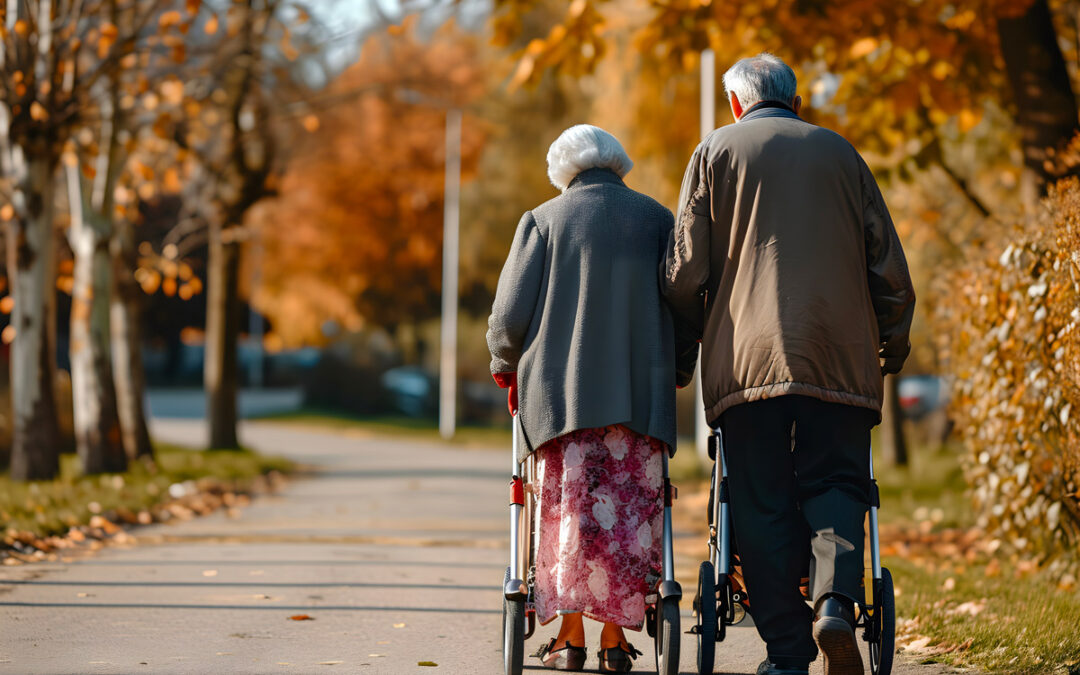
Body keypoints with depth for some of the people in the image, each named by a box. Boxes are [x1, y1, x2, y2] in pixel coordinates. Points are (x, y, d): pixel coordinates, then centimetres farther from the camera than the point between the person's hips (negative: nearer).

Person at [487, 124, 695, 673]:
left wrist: (506, 366, 19)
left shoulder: (544, 220, 5)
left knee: (569, 509, 4)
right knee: (632, 511, 4)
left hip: (562, 391, -1)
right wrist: (675, 372, 26)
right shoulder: (659, 221, 11)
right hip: (642, 395, 1)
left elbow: (510, 314, 2)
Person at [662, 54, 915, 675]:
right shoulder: (839, 152, 14)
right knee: (836, 481, 5)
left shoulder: (716, 151, 9)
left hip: (747, 358, -1)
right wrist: (894, 342, 26)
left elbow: (685, 273, 2)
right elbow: (890, 267, 11)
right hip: (838, 355, 1)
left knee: (764, 503, 2)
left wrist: (704, 331, 21)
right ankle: (836, 599, -21)